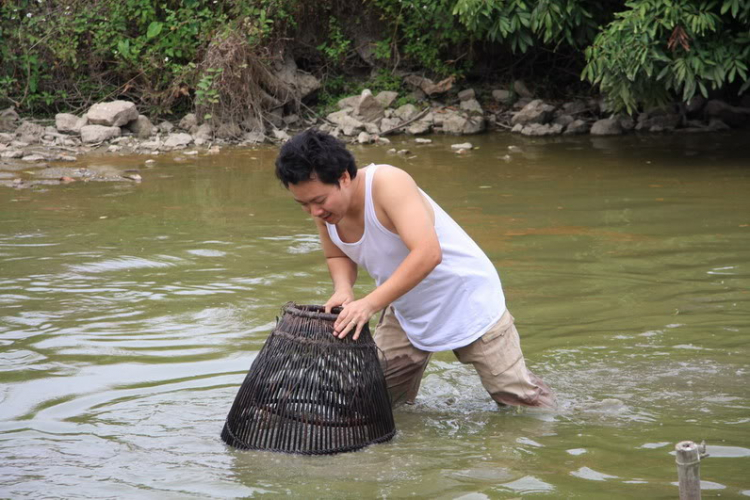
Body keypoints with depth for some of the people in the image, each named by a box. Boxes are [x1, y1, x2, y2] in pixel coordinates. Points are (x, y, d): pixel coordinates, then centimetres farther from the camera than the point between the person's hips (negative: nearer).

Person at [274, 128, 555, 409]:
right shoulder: (324, 209, -12)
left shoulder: (388, 184, -33)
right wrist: (342, 289, -17)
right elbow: (337, 257, 7)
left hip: (466, 298, -6)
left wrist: (370, 303, -48)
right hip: (405, 310, 6)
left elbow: (427, 253, -43)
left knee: (520, 399, 2)